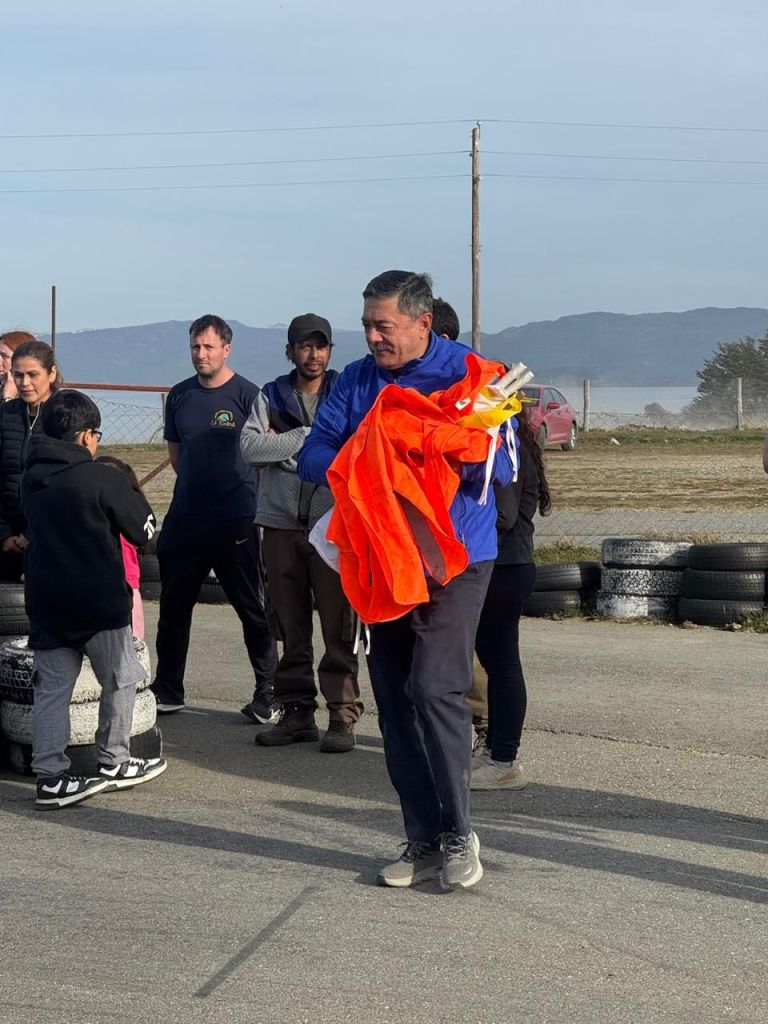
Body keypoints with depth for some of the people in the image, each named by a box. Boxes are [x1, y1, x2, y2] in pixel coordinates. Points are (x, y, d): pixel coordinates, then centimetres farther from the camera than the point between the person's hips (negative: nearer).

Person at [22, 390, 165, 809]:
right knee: (121, 680, 13)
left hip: (45, 603, 5)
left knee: (52, 687, 7)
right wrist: (130, 498, 12)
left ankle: (51, 777, 5)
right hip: (99, 602, -5)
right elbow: (144, 530, -6)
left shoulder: (31, 479, 5)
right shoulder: (102, 479, -14)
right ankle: (113, 762, 23)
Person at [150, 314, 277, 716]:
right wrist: (197, 486, 10)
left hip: (236, 519, -5)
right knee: (173, 604, 10)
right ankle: (167, 690, 21)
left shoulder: (246, 395, -6)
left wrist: (243, 494, -5)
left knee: (252, 607, 0)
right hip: (185, 516, 5)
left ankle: (268, 691, 8)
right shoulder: (179, 396, 9)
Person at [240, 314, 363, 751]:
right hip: (281, 525, 3)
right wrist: (309, 436, -9)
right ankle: (298, 711, 18)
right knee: (291, 629, 9)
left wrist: (284, 446, -9)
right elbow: (250, 446, -5)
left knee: (340, 629, -5)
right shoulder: (270, 397, 11)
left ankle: (344, 715, 0)